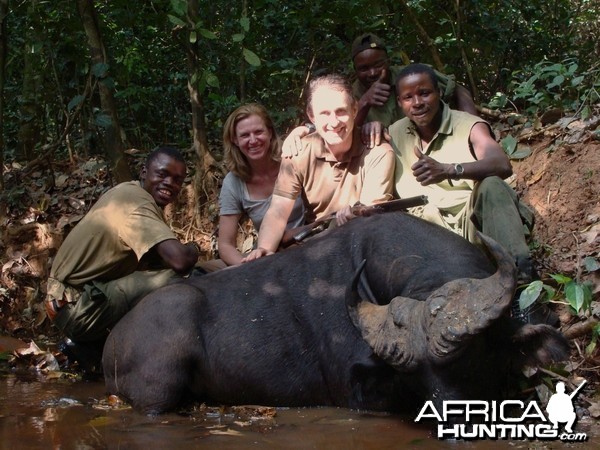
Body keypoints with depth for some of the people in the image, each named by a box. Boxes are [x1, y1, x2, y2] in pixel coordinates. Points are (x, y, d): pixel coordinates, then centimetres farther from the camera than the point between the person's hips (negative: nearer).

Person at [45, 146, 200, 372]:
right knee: (173, 280, -25)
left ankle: (90, 344, 14)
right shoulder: (138, 205, -20)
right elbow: (180, 260, -32)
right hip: (78, 308, -11)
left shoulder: (129, 191, 9)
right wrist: (193, 249, -10)